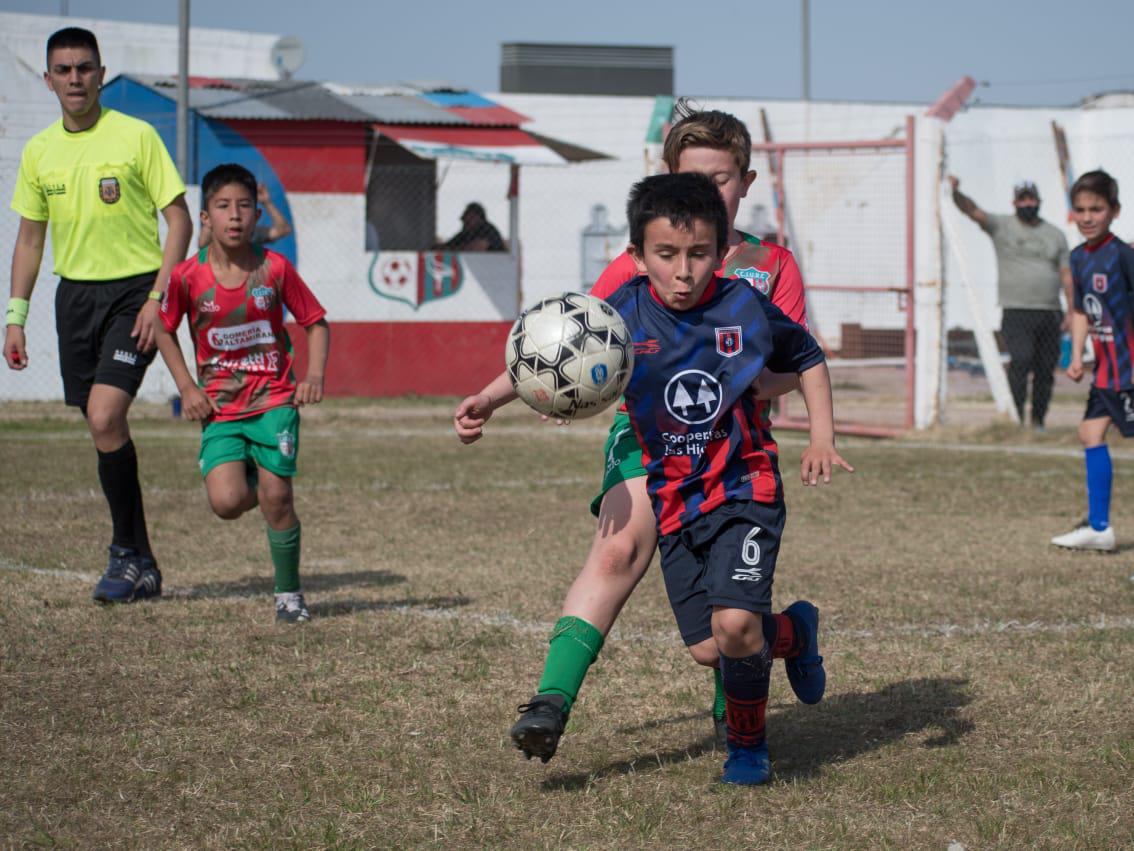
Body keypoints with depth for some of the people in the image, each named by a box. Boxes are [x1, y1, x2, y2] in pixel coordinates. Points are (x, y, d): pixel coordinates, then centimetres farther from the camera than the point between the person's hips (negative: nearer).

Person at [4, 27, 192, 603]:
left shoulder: (135, 136, -6)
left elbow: (179, 219, -5)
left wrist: (158, 298, -14)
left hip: (133, 289, -5)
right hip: (75, 295, 5)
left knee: (104, 417, -19)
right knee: (104, 428, 6)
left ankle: (126, 553, -5)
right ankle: (140, 566, 16)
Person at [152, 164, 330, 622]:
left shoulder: (275, 268, -8)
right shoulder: (188, 277, -8)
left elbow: (316, 322, 4)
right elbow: (164, 330, 9)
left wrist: (314, 376, -11)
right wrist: (187, 388, 0)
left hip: (274, 400, -1)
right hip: (220, 408, 1)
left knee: (276, 499, -8)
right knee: (227, 503, -16)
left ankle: (289, 593, 12)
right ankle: (250, 477, 22)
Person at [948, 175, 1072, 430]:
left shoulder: (1055, 234, 14)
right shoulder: (1002, 226, 6)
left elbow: (1066, 274, 12)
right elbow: (973, 211, -10)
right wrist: (955, 192, -30)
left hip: (1050, 313, 3)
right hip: (1016, 312, -3)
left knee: (1046, 369, 2)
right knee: (1021, 360, -19)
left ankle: (1038, 419, 12)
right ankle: (1015, 416, -16)